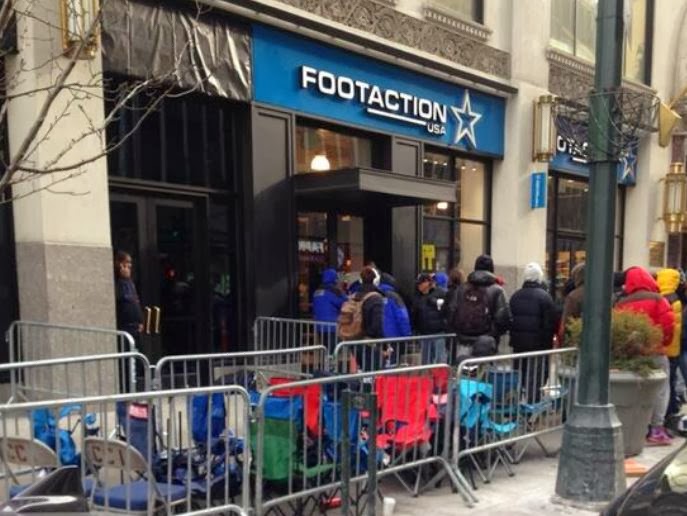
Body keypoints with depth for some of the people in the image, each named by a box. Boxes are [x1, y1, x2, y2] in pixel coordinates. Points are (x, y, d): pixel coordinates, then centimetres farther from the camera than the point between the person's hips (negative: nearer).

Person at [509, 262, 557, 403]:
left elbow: (509, 320, 12)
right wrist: (548, 343, -2)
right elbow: (550, 324, -11)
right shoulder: (544, 296, -11)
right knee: (536, 378, -1)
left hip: (518, 343, 6)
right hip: (538, 344, -6)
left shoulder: (515, 296, 7)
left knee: (518, 376, 14)